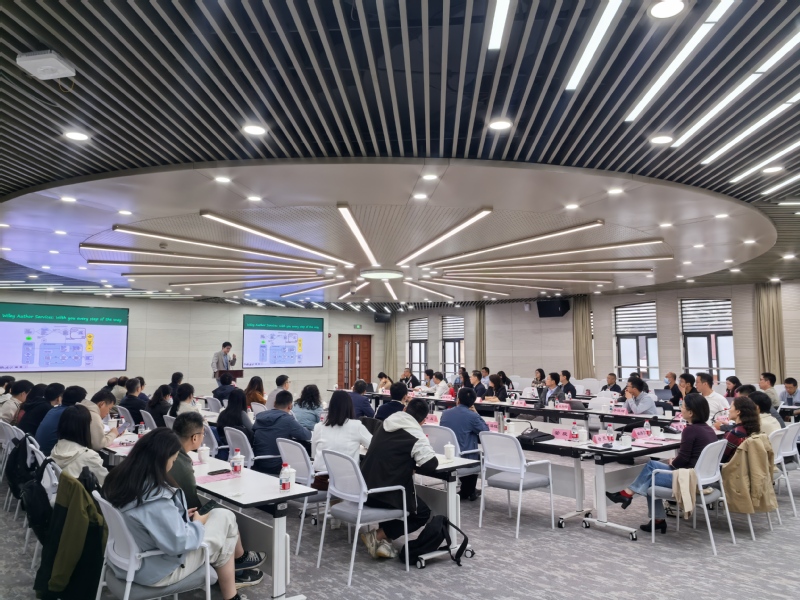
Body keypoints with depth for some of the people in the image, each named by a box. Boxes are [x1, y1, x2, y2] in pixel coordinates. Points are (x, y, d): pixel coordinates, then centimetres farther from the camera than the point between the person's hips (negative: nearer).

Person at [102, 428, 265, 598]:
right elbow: (179, 543, -29)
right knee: (224, 518, 3)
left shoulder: (119, 478, -6)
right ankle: (239, 559, 29)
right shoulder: (154, 498, -33)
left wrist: (179, 515, 4)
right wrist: (198, 524, -10)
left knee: (218, 515, 14)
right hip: (155, 571, -8)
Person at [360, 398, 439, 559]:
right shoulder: (416, 435, -11)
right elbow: (432, 464, -16)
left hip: (365, 489, 7)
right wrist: (414, 468, 3)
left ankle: (383, 541, 16)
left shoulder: (386, 424, 8)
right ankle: (378, 536, 3)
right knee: (422, 512, 16)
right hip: (385, 493, -7)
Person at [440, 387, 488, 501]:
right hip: (465, 457, -5)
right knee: (477, 456, 31)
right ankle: (468, 492, 35)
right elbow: (486, 430, -1)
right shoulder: (472, 416, -16)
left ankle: (465, 491, 42)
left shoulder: (445, 413, 1)